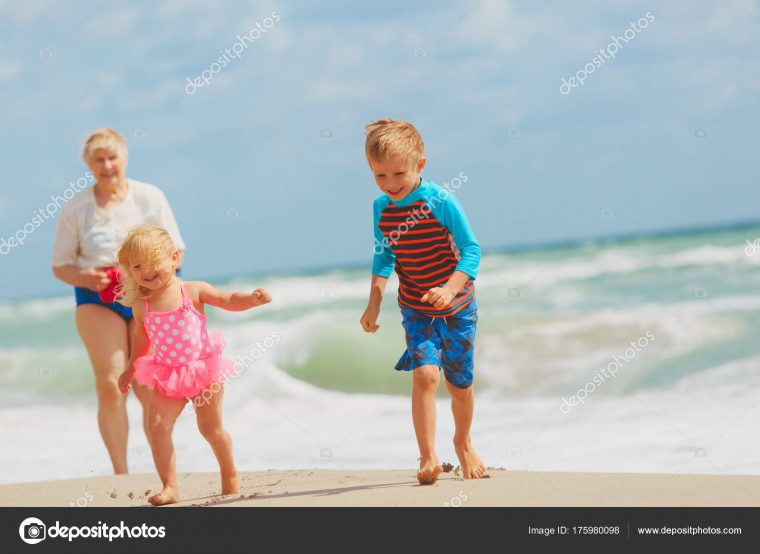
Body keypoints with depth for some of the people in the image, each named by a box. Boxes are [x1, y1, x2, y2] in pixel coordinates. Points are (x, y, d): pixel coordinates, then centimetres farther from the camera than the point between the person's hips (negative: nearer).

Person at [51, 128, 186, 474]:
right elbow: (60, 265, 4)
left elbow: (175, 250, 4)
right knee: (110, 385, -15)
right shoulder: (75, 208, 1)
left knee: (149, 390, -3)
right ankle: (121, 475, -14)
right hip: (98, 300, -1)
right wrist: (86, 277, -18)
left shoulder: (150, 197, 2)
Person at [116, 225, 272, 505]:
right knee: (157, 427, -14)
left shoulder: (193, 291, -7)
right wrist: (131, 369, 26)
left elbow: (230, 300, -5)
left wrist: (253, 298, -23)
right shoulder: (141, 305, 0)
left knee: (211, 429, 9)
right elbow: (141, 338, 18)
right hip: (167, 376, 2)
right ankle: (170, 486, -7)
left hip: (203, 369, -2)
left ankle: (230, 478, 32)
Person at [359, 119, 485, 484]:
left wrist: (450, 289, -31)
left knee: (460, 383, 12)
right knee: (425, 374, -19)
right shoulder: (382, 208, -5)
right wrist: (374, 303, 0)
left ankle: (463, 443, 39)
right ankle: (428, 458, -19)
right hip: (416, 309, 2)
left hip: (457, 306, -2)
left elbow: (471, 250, -17)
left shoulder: (441, 202, -19)